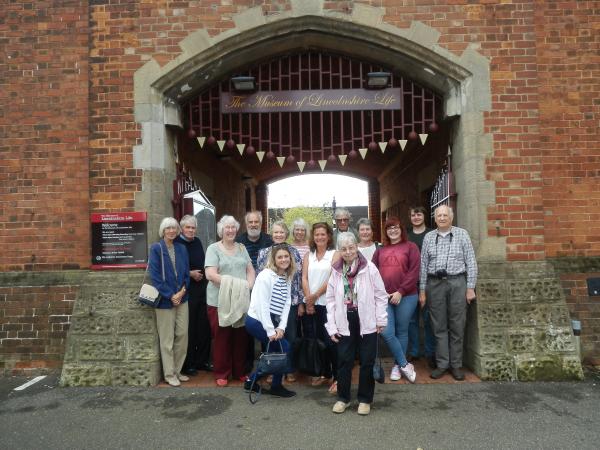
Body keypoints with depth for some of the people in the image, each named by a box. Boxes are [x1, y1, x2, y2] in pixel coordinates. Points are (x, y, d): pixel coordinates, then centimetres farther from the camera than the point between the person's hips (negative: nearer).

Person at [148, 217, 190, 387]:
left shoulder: (181, 249, 9)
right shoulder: (156, 248, -5)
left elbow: (186, 273, 9)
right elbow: (155, 275, -11)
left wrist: (182, 291, -7)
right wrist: (170, 295, -14)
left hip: (182, 298, 5)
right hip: (165, 300, -5)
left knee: (182, 335, 8)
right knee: (167, 339, 4)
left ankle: (177, 370, 22)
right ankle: (169, 374, 16)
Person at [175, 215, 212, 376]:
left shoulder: (197, 242, 12)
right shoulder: (177, 243, -7)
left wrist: (202, 274, 6)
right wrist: (190, 273, -16)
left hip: (201, 288, 6)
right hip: (186, 289, -6)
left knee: (204, 326, 10)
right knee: (189, 328, 1)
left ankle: (202, 360, 23)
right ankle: (187, 364, 14)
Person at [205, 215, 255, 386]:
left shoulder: (241, 248, 14)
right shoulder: (213, 248, -2)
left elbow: (250, 270, 13)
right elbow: (210, 274, -12)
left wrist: (248, 285, -7)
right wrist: (233, 284, -17)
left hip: (241, 300, 4)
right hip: (219, 301, -4)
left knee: (241, 337, 9)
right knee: (222, 338, 3)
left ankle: (240, 371, 23)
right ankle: (221, 374, 17)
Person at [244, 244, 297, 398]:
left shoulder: (287, 278, 6)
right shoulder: (266, 276, -18)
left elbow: (286, 304, 3)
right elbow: (262, 305, -21)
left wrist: (281, 327, -7)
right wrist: (270, 331, -19)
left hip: (270, 321, 8)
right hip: (257, 321, -8)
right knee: (284, 348, -7)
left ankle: (252, 381, 27)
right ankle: (276, 386, 11)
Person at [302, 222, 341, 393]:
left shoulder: (335, 254, 0)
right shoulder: (308, 255, 11)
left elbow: (332, 279, -9)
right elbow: (304, 279, 3)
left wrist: (315, 295, -10)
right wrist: (308, 299, -8)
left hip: (327, 303, -4)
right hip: (309, 304, 4)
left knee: (330, 341, -5)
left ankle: (337, 377, 5)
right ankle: (325, 373, 23)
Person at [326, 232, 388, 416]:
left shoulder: (369, 268, -6)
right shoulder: (336, 271, 3)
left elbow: (380, 295, -3)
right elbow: (331, 299, 4)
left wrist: (381, 320, -4)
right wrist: (331, 326, 0)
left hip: (366, 321, -2)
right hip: (345, 322, 2)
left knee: (367, 361, 8)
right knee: (344, 361, 8)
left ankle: (365, 399, 24)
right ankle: (343, 398, 25)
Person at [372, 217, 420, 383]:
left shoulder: (410, 247, 2)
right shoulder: (380, 250, 14)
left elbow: (414, 272, -7)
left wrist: (401, 291, -13)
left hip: (406, 297, -3)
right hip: (383, 297, 3)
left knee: (401, 332, 7)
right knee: (387, 333, -5)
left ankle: (398, 365, 24)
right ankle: (405, 365, 12)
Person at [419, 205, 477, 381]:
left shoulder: (462, 234, 3)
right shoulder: (428, 237, 9)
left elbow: (471, 262, 1)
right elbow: (423, 264, 8)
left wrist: (470, 288, -4)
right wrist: (422, 290, 5)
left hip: (457, 283, -1)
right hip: (435, 284, 2)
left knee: (457, 326, 5)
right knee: (439, 326, 6)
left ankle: (456, 365, 16)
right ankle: (442, 364, 16)